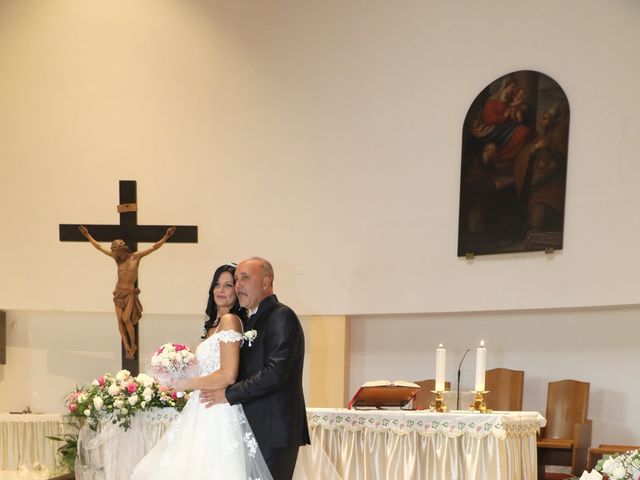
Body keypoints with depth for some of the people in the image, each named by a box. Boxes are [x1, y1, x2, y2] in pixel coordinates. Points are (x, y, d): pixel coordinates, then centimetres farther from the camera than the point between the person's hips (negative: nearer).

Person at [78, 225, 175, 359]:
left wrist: (166, 236, -19)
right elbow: (99, 247, 12)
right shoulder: (117, 257, 5)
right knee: (120, 319, -6)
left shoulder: (136, 256, -5)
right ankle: (127, 348, -4)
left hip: (130, 293, -4)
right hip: (119, 292, 4)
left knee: (126, 318, -16)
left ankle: (133, 345, 2)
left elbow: (154, 247, -10)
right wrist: (88, 235, 14)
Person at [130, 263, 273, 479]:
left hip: (218, 414, -9)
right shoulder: (216, 324, 16)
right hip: (204, 412, 9)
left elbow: (227, 376, -18)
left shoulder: (229, 320, -12)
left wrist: (187, 384, -9)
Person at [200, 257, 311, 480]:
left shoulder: (281, 317, -10)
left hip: (273, 431, -9)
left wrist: (229, 394, -14)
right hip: (255, 429, 9)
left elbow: (275, 373, -20)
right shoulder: (251, 320, 19)